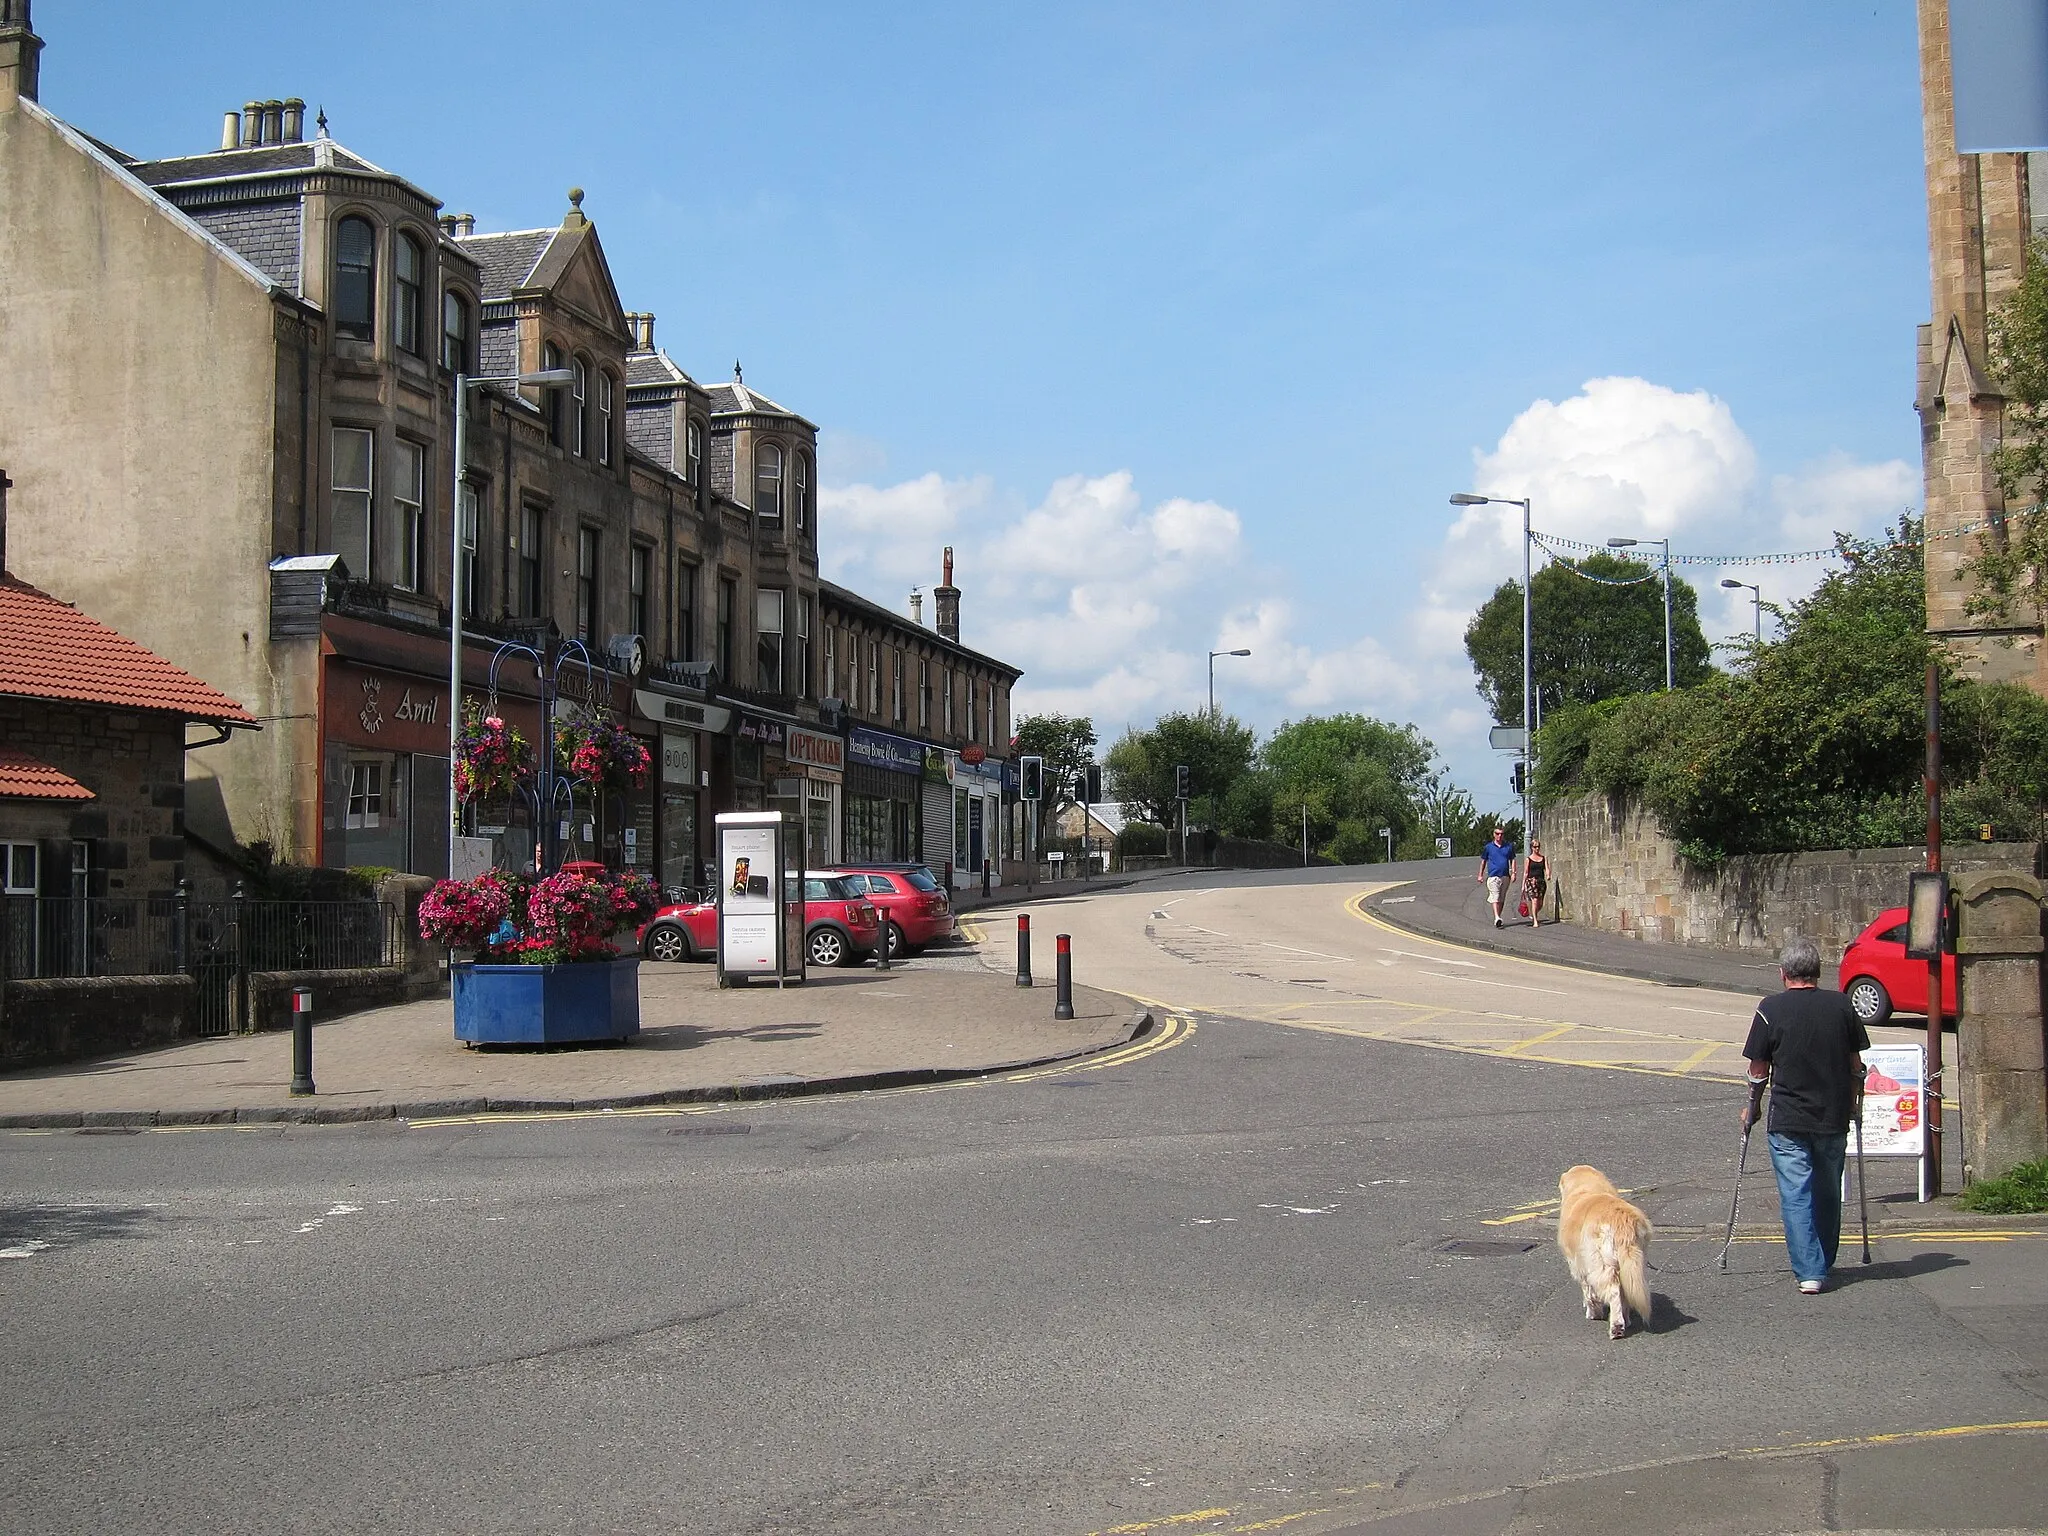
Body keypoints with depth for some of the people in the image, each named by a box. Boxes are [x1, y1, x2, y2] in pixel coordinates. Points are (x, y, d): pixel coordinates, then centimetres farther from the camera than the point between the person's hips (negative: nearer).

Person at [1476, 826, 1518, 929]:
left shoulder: (1509, 846, 9)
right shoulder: (1488, 847, 4)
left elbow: (1512, 860, 14)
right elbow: (1483, 861, 12)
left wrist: (1513, 873, 3)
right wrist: (1480, 875, 10)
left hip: (1505, 876, 3)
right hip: (1493, 876, -3)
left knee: (1501, 899, 8)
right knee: (1495, 897, -16)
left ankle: (1497, 918, 18)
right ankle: (1497, 918, -27)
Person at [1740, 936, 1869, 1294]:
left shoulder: (1772, 1009, -8)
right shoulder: (1842, 1006, 1)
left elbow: (1759, 1070, -4)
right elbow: (1856, 1066, 8)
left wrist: (1751, 1108, 12)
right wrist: (1852, 1104, 23)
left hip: (1788, 1120, -3)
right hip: (1834, 1118, 3)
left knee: (1796, 1196, 0)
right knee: (1827, 1194, 16)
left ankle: (1808, 1272, -8)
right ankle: (1823, 1266, 27)